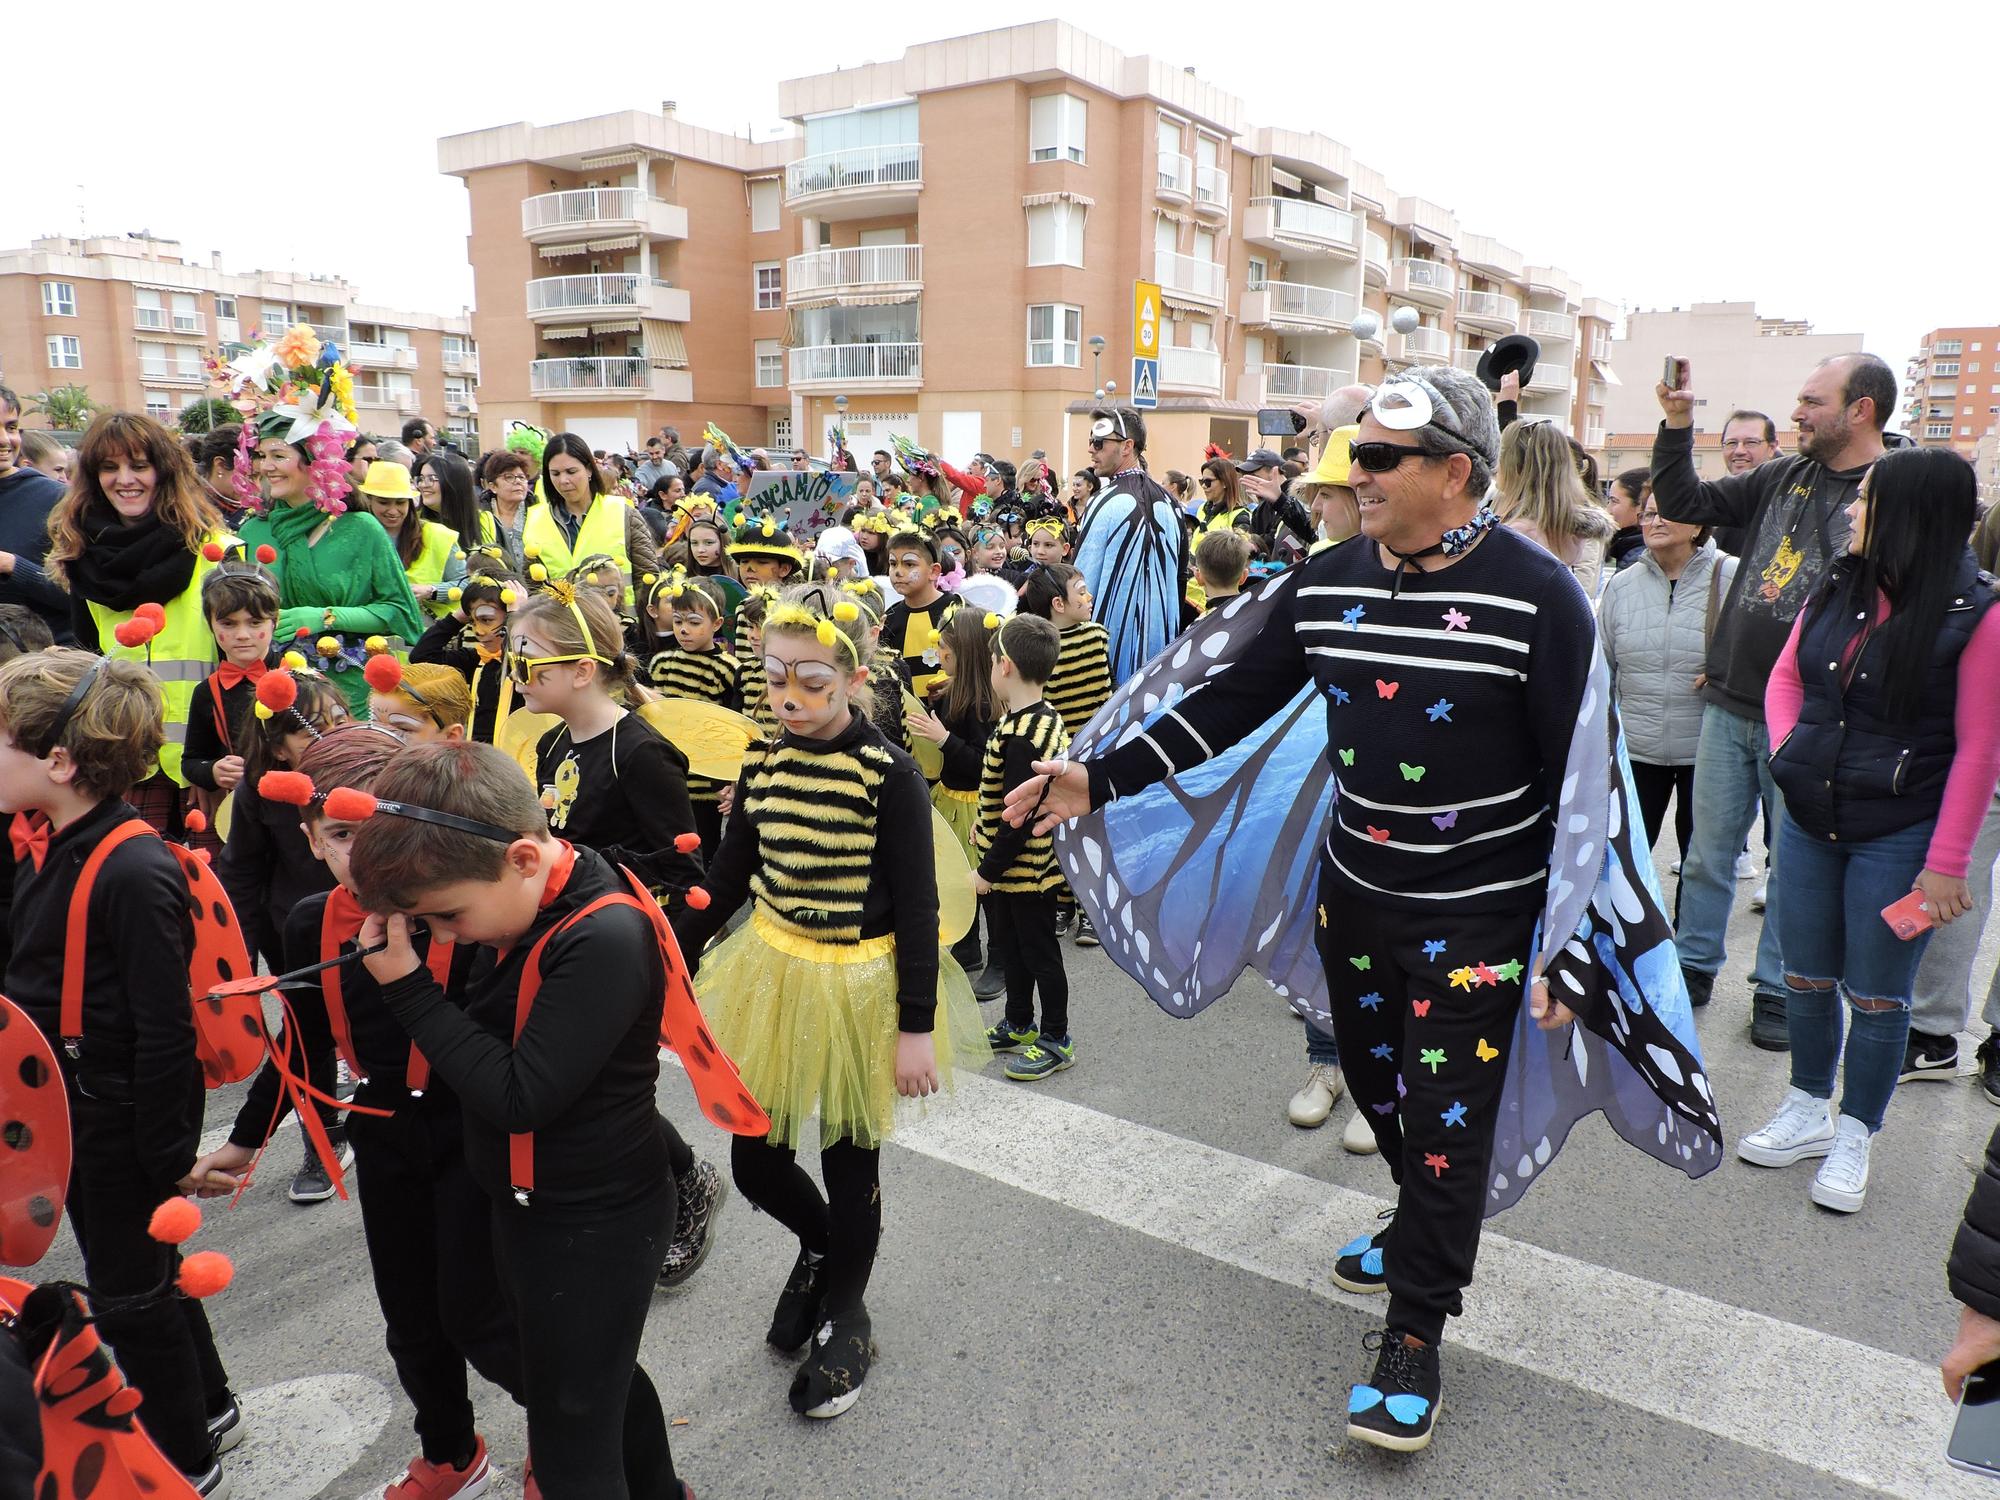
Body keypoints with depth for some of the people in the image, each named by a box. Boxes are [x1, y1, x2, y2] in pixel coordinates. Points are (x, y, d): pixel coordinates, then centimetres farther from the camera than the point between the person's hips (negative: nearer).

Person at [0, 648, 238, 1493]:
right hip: (68, 1114, 9)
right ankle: (208, 1409, 46)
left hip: (122, 1127, -9)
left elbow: (165, 1033, -24)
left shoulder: (133, 874, -27)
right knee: (140, 1272, 24)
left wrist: (168, 1156, -18)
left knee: (132, 1292, 10)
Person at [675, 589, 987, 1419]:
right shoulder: (763, 762, -2)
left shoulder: (890, 774, -16)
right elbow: (727, 877, 8)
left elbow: (916, 907, -14)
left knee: (850, 1168, 11)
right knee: (754, 1163, 11)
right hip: (774, 973, 5)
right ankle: (822, 1245, 45)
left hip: (862, 984, -4)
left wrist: (917, 1027, -15)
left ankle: (844, 1320, 37)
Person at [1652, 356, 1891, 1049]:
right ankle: (1694, 966, 30)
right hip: (1728, 705, 5)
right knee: (1708, 851, 14)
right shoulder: (1782, 477, 8)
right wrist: (1678, 421, 3)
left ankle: (1777, 989, 25)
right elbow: (1684, 503, 13)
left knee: (1794, 865, 10)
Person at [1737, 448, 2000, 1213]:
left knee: (1875, 994, 7)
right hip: (1808, 821, 5)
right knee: (1805, 977, 15)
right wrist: (1788, 750, -3)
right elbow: (1785, 676, 15)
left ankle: (1853, 1137, 25)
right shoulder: (1836, 590, 2)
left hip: (1897, 835, -5)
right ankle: (1808, 1113, 33)